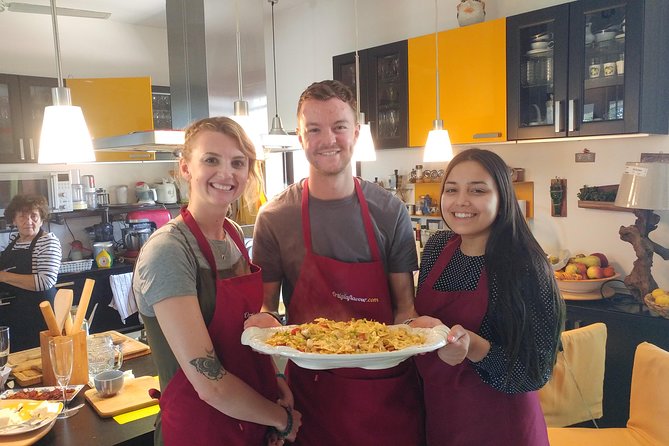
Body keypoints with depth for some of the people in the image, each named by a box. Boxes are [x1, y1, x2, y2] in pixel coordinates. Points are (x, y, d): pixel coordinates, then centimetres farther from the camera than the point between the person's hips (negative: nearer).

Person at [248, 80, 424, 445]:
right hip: (311, 384, -1)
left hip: (387, 385, 1)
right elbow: (266, 302, 0)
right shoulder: (274, 217, -6)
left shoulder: (390, 212, -4)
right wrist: (263, 319, -22)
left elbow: (404, 304, 0)